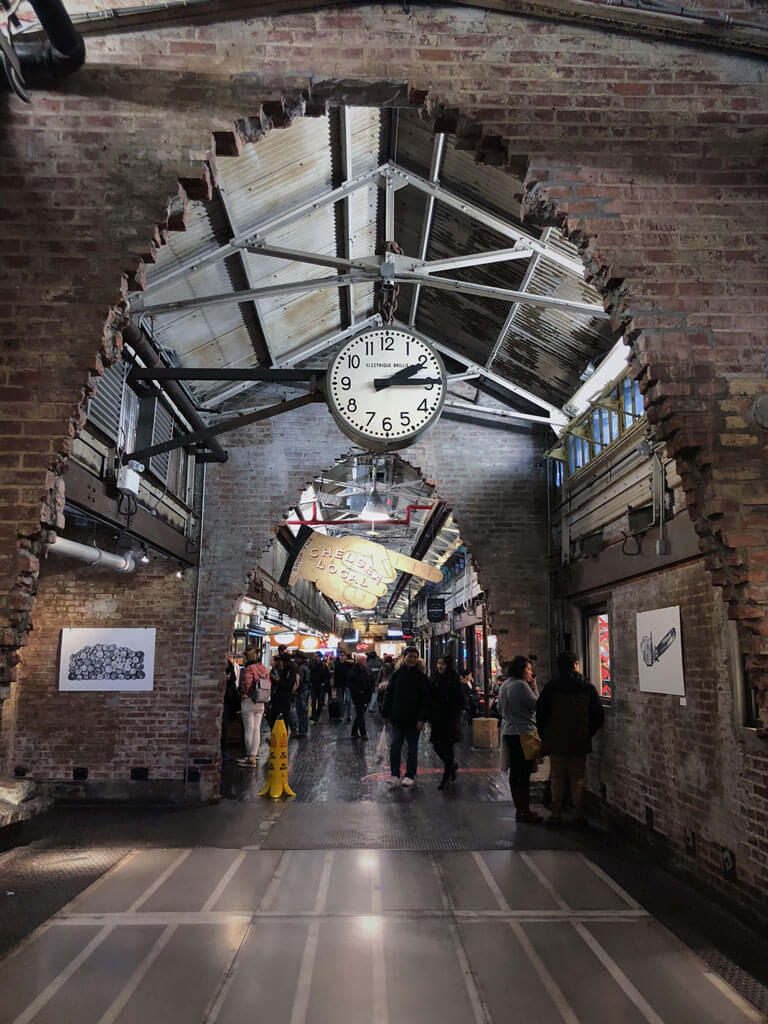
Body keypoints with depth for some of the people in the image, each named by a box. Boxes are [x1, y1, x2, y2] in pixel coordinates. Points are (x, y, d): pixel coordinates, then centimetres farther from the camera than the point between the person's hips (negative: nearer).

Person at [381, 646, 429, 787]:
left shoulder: (421, 677, -4)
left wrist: (422, 719, -12)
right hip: (397, 718, 2)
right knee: (395, 746, 3)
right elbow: (389, 694, 6)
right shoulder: (397, 674, 2)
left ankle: (410, 775, 20)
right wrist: (386, 713, 3)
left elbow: (425, 699, -6)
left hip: (413, 719, -2)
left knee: (412, 748, 9)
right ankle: (395, 775, 12)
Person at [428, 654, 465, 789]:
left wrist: (455, 715, -13)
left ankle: (446, 777, 11)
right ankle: (452, 766, 33)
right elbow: (430, 699, 10)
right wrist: (430, 717, 5)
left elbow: (460, 701, -8)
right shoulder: (435, 679, 8)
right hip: (437, 719, 5)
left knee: (447, 747, -1)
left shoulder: (454, 680, -7)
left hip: (450, 719, -5)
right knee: (437, 746, 8)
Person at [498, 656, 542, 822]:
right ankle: (524, 811, 3)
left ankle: (519, 809, 21)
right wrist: (533, 686, -5)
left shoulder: (504, 685, 12)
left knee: (515, 772, 13)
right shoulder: (521, 685, -16)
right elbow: (536, 704, -12)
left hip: (509, 732, 9)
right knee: (524, 774, -2)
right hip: (524, 733, -9)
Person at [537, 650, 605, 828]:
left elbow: (540, 714, -2)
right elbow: (599, 715, 2)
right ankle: (579, 816, 11)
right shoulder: (588, 688, -1)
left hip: (556, 742, -1)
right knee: (577, 779, 10)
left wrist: (544, 736, 10)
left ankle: (556, 816, 8)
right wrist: (588, 734, 14)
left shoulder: (550, 687, -3)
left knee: (557, 779, 6)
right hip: (580, 742, 1)